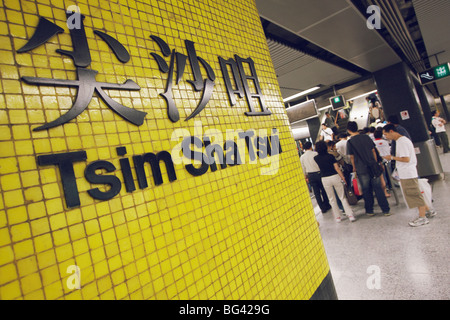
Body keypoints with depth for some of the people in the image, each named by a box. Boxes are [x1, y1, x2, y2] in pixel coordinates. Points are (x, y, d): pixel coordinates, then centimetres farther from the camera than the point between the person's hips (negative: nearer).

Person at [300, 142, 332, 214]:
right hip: (318, 173, -2)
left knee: (316, 192, 8)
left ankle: (323, 208, 15)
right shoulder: (315, 154, -10)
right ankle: (327, 205, 27)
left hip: (310, 175, 2)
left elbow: (303, 168, 5)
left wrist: (305, 176, 17)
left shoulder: (302, 157, -1)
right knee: (323, 190, 14)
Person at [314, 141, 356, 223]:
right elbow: (337, 168, -8)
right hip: (335, 177, -1)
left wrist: (319, 143, 31)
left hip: (325, 179, 1)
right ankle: (350, 215, 6)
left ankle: (337, 217, 17)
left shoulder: (316, 158, -1)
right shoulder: (330, 156, -6)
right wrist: (343, 178, -2)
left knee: (332, 199, 12)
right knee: (342, 197, 7)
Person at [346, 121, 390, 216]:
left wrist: (354, 168, 10)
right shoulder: (366, 137, 4)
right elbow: (373, 151, 10)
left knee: (366, 190, 9)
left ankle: (369, 210, 20)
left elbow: (352, 157, -3)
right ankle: (386, 210, 11)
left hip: (361, 170, -3)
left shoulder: (350, 142, -8)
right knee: (378, 188, 8)